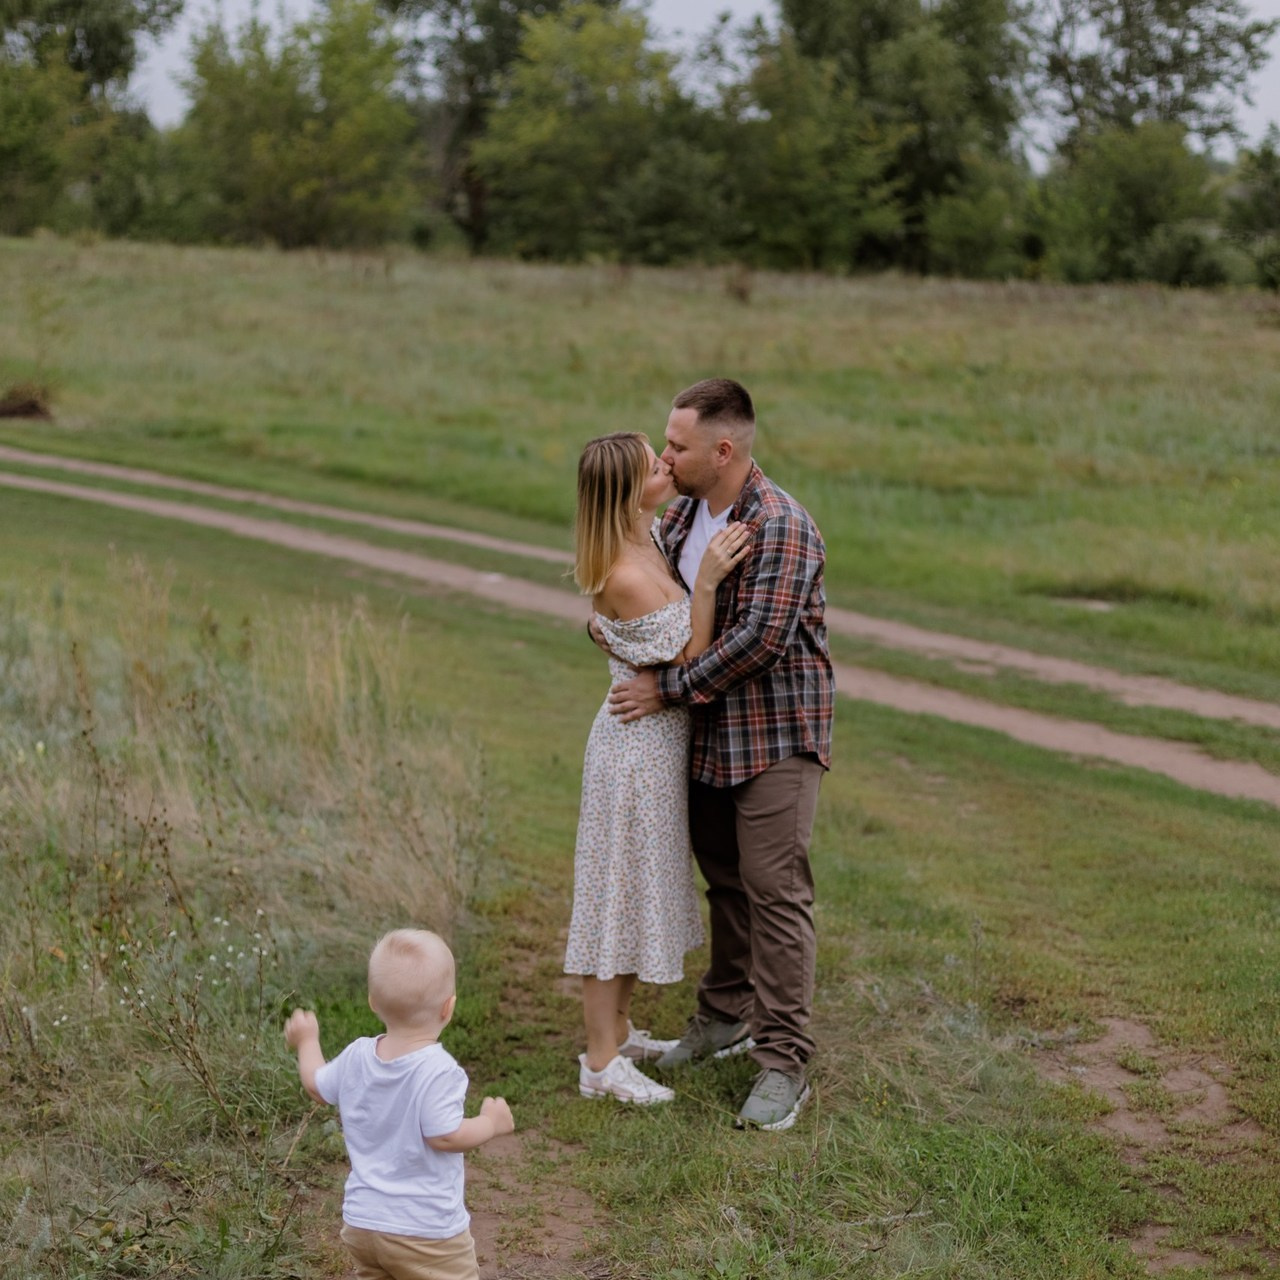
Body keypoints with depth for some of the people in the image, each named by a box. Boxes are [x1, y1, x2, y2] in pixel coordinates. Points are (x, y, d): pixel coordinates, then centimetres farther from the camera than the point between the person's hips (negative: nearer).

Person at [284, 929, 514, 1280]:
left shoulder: (356, 1057, -1)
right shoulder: (438, 1071, -23)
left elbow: (317, 1085, 16)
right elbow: (445, 1136, -25)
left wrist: (306, 1041, 35)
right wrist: (492, 1122, -7)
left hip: (361, 1222, 7)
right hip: (425, 1230, -7)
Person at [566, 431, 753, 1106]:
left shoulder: (649, 544, 3)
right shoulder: (624, 576, -25)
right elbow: (688, 661, -17)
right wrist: (707, 580, -24)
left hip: (660, 736, 10)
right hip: (639, 739, -10)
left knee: (639, 886, 18)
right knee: (618, 888, -1)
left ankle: (618, 1032, 32)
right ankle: (602, 1062, 9)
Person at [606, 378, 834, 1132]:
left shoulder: (782, 527, -20)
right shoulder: (685, 514, 6)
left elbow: (760, 638, -27)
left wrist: (668, 689, -20)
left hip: (776, 734, -8)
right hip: (711, 730, 8)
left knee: (775, 891, -8)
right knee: (723, 877, 20)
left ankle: (784, 1064, -3)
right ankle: (727, 1014, 36)